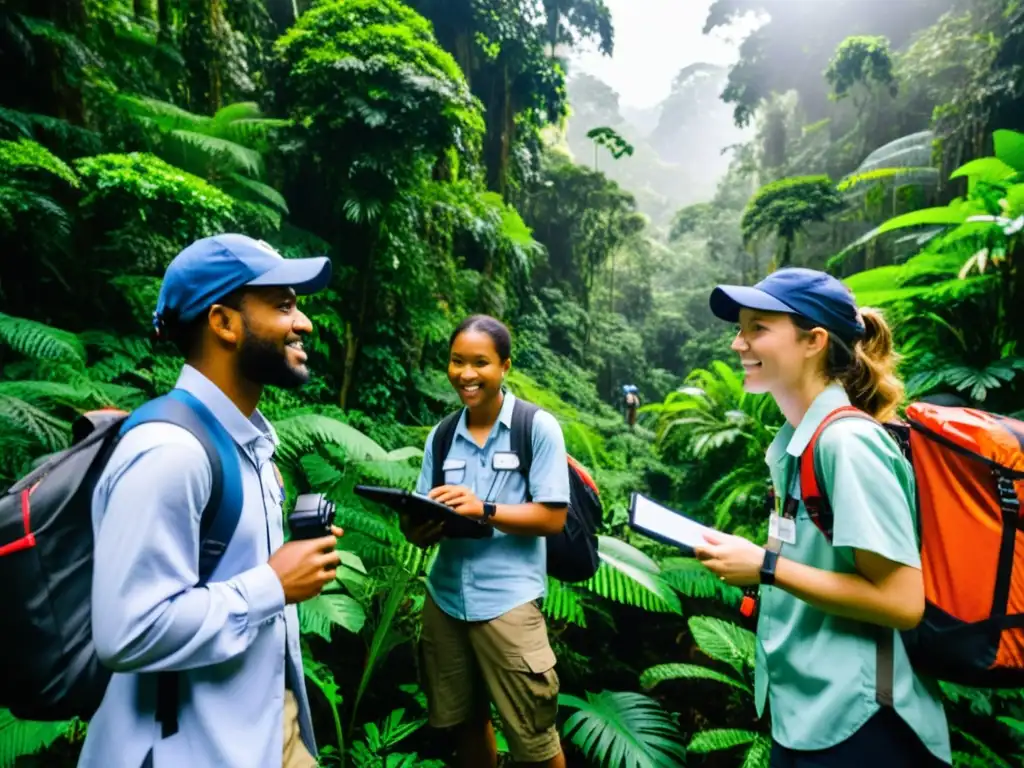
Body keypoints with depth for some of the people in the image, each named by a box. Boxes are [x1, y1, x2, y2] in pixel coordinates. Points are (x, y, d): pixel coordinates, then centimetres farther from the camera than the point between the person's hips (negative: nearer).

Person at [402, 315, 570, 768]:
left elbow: (553, 518, -10)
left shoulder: (538, 427, -7)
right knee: (463, 722, 20)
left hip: (507, 601, -4)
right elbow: (424, 526, 5)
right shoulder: (441, 436, 6)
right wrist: (417, 526, -18)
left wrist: (483, 509, -23)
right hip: (444, 598, 5)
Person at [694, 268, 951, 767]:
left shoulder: (847, 442, -21)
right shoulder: (795, 440, 3)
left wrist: (765, 567, -20)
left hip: (853, 724, -8)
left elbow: (902, 602, -22)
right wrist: (743, 556, 1)